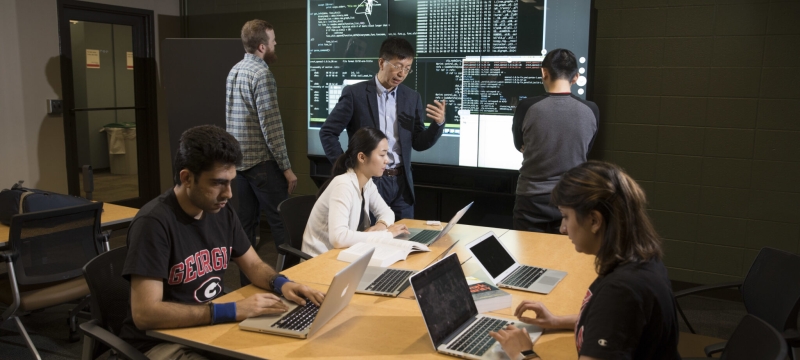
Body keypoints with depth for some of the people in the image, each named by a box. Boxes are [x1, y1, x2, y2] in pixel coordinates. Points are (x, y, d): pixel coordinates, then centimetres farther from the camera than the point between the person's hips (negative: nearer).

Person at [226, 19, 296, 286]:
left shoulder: (234, 71, 12)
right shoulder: (262, 74, -15)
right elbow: (271, 126, -19)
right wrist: (286, 167, -15)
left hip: (237, 159, 9)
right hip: (261, 161, -9)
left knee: (245, 223, 11)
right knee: (281, 221, -1)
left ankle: (247, 279, 18)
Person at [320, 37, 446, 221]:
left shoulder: (412, 97, 6)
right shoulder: (355, 93, -6)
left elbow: (419, 144, 8)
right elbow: (327, 132, -3)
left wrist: (439, 123, -9)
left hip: (401, 183, 4)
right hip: (367, 181, -4)